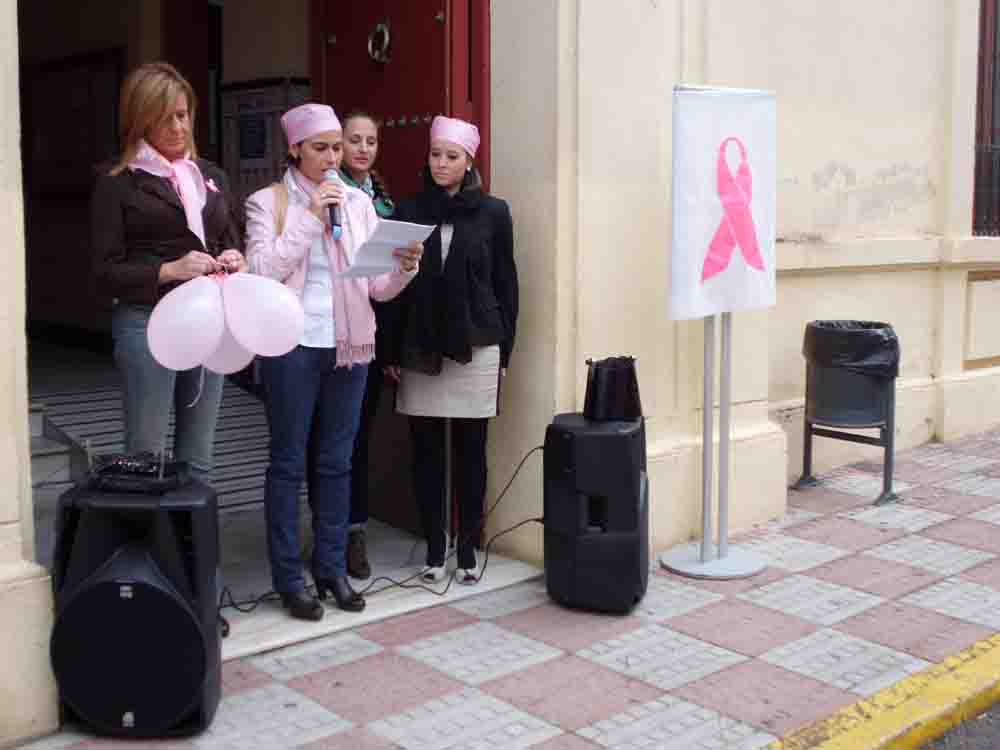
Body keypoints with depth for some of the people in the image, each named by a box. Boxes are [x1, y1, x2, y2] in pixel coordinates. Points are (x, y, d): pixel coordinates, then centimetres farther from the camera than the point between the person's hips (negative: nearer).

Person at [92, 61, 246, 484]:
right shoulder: (118, 183, -1)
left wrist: (235, 261, -3)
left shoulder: (212, 176, 14)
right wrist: (170, 270, -19)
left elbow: (234, 245, 21)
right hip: (146, 322, -4)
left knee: (197, 460, 9)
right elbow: (105, 273, -6)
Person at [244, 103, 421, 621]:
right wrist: (310, 219, -15)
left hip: (348, 346, 4)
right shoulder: (268, 202, 0)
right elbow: (261, 272, -13)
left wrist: (404, 268, -16)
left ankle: (332, 568, 21)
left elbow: (377, 286, 5)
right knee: (288, 462, 3)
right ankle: (289, 578, 13)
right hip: (292, 346, -3)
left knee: (337, 462, 10)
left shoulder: (358, 203, 9)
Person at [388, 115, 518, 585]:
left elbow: (506, 284, 4)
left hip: (476, 348, -1)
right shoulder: (409, 211, 6)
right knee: (426, 450, 5)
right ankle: (434, 547, 17)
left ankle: (468, 549, 15)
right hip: (420, 350, 2)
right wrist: (392, 351, 1)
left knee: (471, 451, 4)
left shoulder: (493, 213, 2)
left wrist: (504, 350, 1)